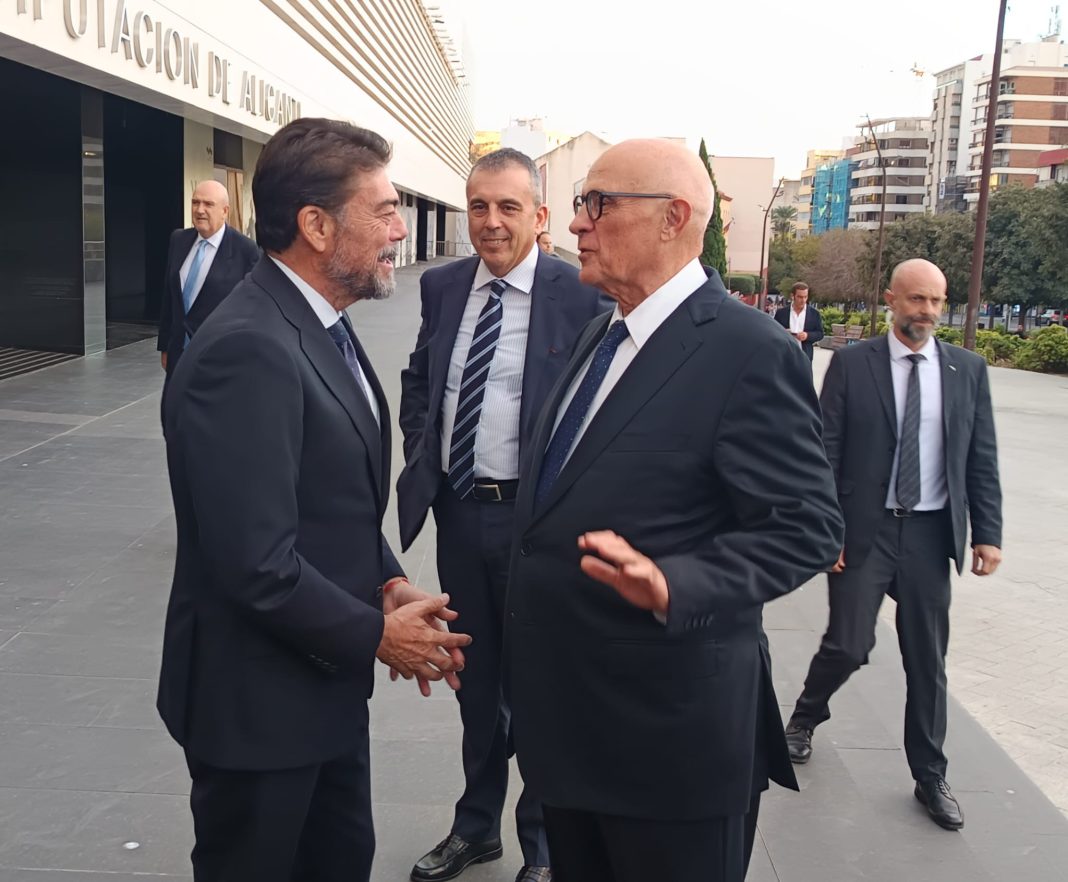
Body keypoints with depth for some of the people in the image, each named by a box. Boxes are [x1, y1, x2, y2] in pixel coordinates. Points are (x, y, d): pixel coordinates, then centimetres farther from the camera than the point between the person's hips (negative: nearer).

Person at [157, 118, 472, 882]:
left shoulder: (321, 325, 5)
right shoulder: (248, 350, -26)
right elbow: (259, 566, -28)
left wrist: (391, 585, -1)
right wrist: (377, 632, -15)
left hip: (327, 682, 9)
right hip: (259, 701, -9)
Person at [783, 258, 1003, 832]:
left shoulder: (968, 370, 5)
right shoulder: (852, 364, -3)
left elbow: (982, 458, 6)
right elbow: (824, 452, -4)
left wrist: (987, 534, 1)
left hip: (930, 533, 3)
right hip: (864, 530, -2)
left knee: (928, 660, 9)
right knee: (849, 644, -3)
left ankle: (930, 778, 24)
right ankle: (806, 716, 29)